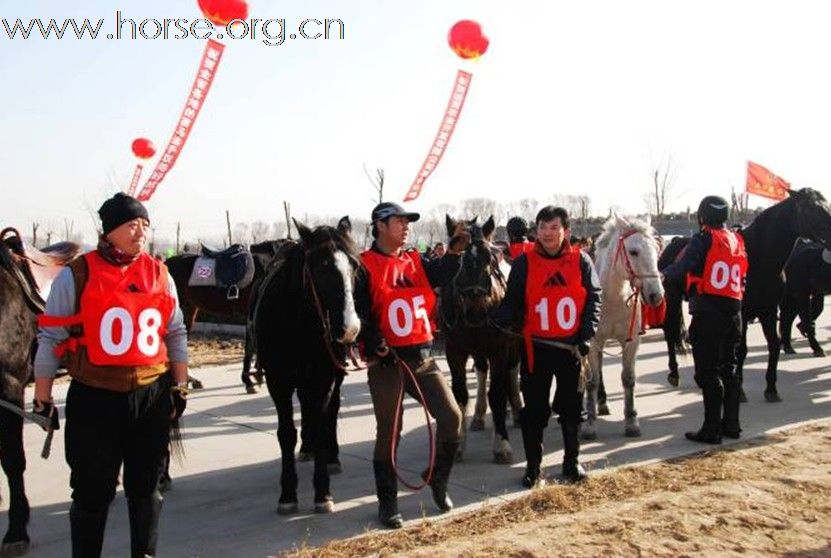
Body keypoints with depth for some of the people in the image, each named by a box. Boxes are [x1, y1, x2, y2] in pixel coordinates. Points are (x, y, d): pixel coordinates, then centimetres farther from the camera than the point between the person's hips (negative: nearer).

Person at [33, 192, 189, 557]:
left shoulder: (160, 274, 4)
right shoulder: (76, 275, -6)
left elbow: (175, 334, 12)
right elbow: (51, 337, -3)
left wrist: (179, 387, 10)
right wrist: (43, 398, -3)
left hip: (152, 395, 3)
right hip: (95, 398, -3)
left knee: (146, 485, 14)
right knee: (92, 489, 5)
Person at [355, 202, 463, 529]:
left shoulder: (415, 263, 12)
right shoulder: (365, 266, -5)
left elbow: (443, 274, -3)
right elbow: (360, 312, -11)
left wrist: (456, 248, -17)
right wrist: (374, 344, -20)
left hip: (422, 358, 5)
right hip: (386, 362, -5)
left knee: (451, 417, 0)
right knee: (389, 432, 3)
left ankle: (439, 480, 23)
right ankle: (387, 502, 17)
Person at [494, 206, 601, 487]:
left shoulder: (580, 261, -1)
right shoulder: (524, 263, -3)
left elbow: (594, 298, 1)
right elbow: (513, 301, -1)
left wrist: (586, 335, -8)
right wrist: (499, 321, -21)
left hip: (571, 346, 1)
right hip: (536, 347, -1)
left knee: (572, 406, 13)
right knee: (534, 409, 6)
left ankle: (572, 462, 29)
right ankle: (533, 467, 17)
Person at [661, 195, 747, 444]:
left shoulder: (703, 239, -7)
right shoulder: (738, 241, 14)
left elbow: (683, 267, -23)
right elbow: (743, 279, 19)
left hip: (708, 312, -7)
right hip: (734, 312, 7)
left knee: (708, 372, -3)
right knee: (729, 370, 17)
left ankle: (712, 430, -1)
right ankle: (731, 424, 22)